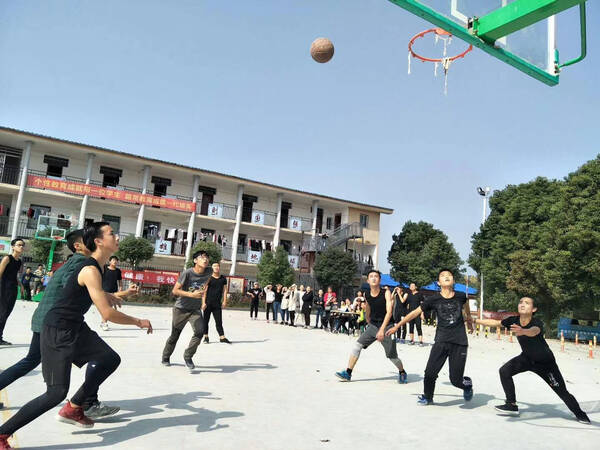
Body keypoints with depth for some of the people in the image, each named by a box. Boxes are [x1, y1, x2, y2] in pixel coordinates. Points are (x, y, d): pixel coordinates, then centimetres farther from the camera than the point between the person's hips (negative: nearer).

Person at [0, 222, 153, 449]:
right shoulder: (91, 270, -25)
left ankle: (72, 409, 22)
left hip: (76, 328, 10)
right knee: (57, 392, -9)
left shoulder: (96, 266, 5)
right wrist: (138, 322, -16)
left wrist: (108, 296, 26)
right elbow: (107, 314, -28)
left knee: (111, 360, 10)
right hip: (57, 332, -10)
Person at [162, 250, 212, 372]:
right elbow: (175, 291, -20)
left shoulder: (209, 272, -9)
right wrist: (192, 294, -30)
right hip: (181, 308, -3)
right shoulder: (187, 273, -22)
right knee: (174, 336, 10)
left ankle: (188, 357, 2)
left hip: (196, 309, 3)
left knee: (200, 331, -19)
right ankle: (166, 357, 37)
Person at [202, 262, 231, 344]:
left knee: (219, 321, 2)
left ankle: (222, 337, 2)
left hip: (217, 304, 2)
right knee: (206, 320, 5)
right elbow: (204, 291, -4)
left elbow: (225, 290, 10)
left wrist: (224, 301, 2)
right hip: (208, 303, -2)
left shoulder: (223, 278, 8)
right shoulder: (209, 278, -2)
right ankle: (206, 337, 15)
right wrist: (203, 302, -10)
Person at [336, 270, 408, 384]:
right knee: (357, 345, -10)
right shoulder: (367, 295, 0)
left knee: (392, 356, 1)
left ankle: (402, 372, 31)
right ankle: (348, 373, -3)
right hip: (373, 326, 4)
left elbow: (389, 312, -22)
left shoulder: (386, 293, -14)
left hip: (386, 326, -4)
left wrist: (382, 329, -30)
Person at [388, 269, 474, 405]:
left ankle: (467, 383, 35)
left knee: (455, 380, -2)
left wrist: (468, 318, 42)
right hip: (441, 341, 0)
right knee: (430, 373, -7)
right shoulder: (434, 299, -3)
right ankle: (427, 397, 22)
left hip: (459, 343, 0)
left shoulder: (461, 296, 0)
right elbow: (415, 312, 5)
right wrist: (397, 326, 8)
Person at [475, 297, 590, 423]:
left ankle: (579, 413, 33)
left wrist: (522, 331, -80)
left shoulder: (537, 323, -34)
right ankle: (512, 405, 2)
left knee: (562, 391, 3)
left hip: (545, 362, -4)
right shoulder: (514, 321, -18)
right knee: (504, 371, -13)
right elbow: (495, 322, -4)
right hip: (526, 358, 5)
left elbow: (534, 331, -58)